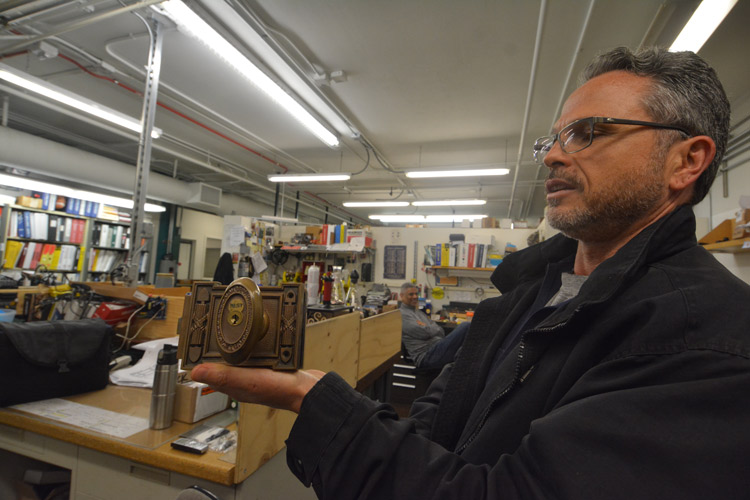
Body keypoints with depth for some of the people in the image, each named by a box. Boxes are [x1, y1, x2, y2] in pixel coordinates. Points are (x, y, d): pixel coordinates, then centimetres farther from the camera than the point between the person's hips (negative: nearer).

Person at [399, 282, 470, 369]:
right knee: (465, 326, -18)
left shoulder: (419, 312, 26)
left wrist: (426, 327, -1)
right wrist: (428, 328, 7)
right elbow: (424, 333, -12)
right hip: (426, 357, -9)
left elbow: (441, 331, 17)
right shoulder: (401, 314, -2)